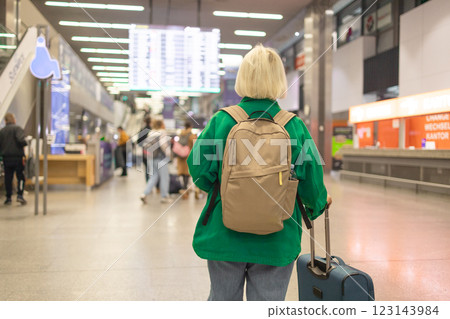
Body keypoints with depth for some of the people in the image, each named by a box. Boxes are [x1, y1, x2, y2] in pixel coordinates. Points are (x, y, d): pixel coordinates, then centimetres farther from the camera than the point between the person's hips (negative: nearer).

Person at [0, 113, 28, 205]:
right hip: (18, 157, -4)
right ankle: (20, 195, -7)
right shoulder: (17, 128, -6)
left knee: (8, 178, 9)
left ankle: (8, 198, 13)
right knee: (20, 177, 4)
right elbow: (21, 140, -22)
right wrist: (25, 143, -1)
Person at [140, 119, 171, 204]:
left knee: (153, 177, 14)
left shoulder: (150, 133, 9)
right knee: (164, 177, 5)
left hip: (151, 158, 7)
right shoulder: (162, 133, -10)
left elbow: (145, 144, 7)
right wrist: (168, 153, -13)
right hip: (161, 158, -7)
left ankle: (144, 194, 3)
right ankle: (164, 197, 13)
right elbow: (163, 144, -24)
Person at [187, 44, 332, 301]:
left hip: (225, 234, 1)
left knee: (223, 300, 21)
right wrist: (319, 204, 16)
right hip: (277, 240, 0)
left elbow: (200, 170, -11)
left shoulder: (222, 120, -10)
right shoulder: (295, 127, -9)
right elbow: (310, 178, -6)